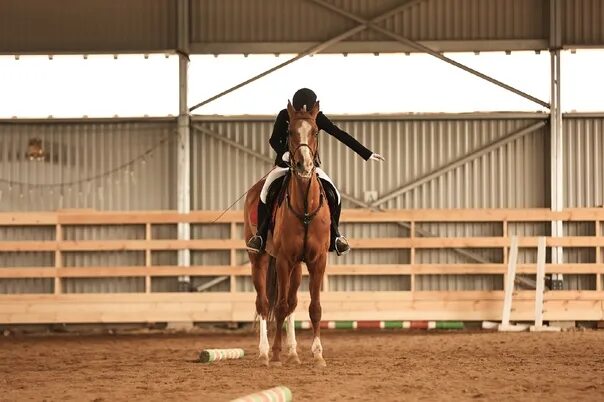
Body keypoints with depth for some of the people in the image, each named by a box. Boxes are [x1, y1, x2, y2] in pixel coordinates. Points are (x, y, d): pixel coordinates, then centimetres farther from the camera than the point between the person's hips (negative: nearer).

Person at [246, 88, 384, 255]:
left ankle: (334, 235, 3)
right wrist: (283, 153, -30)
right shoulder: (284, 116, -8)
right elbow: (274, 139, -6)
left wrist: (367, 154, -11)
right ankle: (260, 234, -11)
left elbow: (341, 135, -8)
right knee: (266, 191, -26)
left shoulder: (318, 118, -7)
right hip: (285, 163, -1)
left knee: (333, 196, -17)